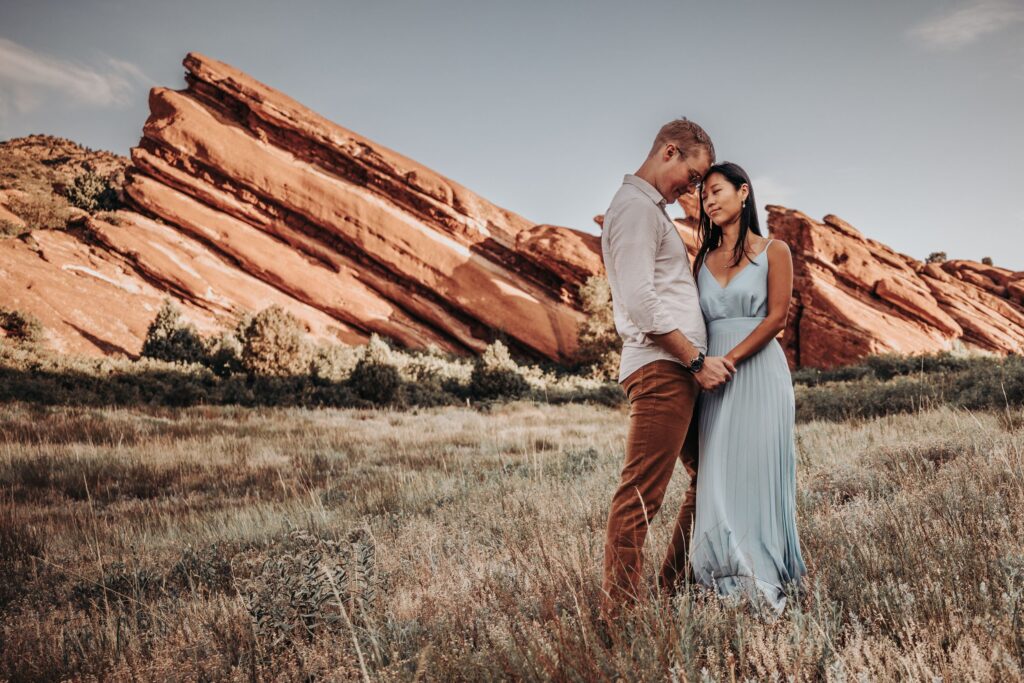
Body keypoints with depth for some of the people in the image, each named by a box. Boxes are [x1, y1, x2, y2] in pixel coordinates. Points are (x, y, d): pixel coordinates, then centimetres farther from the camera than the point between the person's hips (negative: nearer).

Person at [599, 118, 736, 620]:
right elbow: (640, 302, -18)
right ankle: (619, 612, -5)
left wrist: (698, 361, 18)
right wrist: (696, 359, -14)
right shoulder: (635, 207, -8)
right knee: (641, 494, -9)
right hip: (661, 367, -11)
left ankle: (674, 591, 22)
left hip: (683, 369, 11)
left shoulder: (651, 210, 25)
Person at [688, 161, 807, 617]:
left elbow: (776, 316, -6)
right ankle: (737, 579, 7)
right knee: (719, 477, 0)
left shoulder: (774, 251, 3)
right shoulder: (703, 259, 15)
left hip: (759, 370, -4)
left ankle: (765, 582, 4)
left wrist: (731, 358, -16)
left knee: (758, 472, -4)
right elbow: (696, 319, 12)